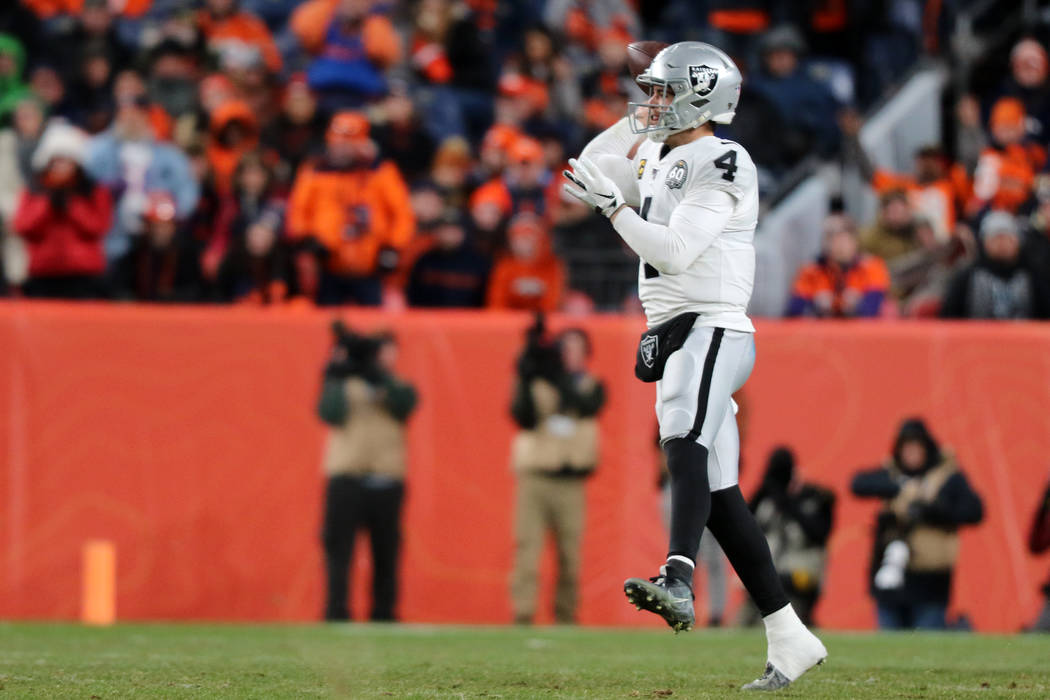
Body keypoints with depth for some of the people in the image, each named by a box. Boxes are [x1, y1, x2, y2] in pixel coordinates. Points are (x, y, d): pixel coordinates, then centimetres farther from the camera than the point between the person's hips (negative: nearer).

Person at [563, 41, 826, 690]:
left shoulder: (721, 164, -10)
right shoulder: (658, 160, 17)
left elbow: (673, 250, -19)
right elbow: (589, 172, 29)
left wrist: (613, 204, -12)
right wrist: (633, 124, 19)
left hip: (711, 331, -9)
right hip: (674, 335, 9)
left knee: (686, 445, -32)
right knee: (719, 495, 6)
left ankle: (678, 581, -54)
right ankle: (790, 638, 8)